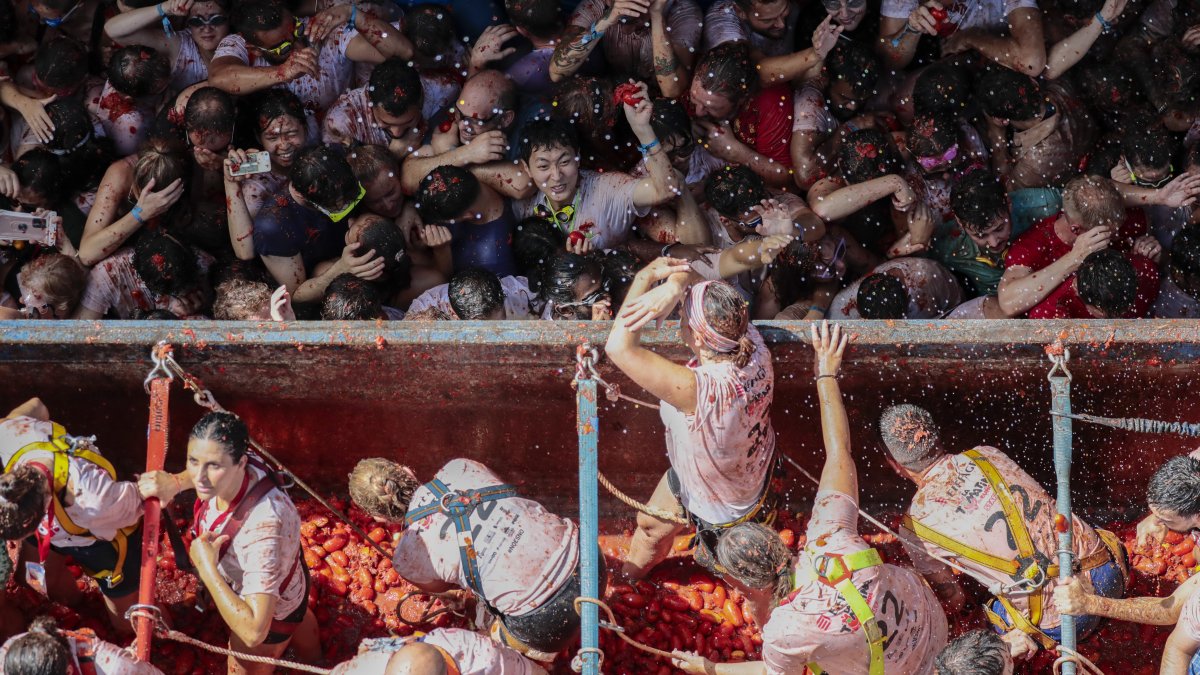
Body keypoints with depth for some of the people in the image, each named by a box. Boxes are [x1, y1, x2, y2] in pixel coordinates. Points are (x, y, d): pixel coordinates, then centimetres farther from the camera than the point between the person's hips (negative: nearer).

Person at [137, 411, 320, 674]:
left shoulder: (262, 527, -52)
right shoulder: (230, 470, -31)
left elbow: (254, 631, -54)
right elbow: (199, 474, -1)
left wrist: (207, 568, -47)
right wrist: (175, 482, -22)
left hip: (270, 612, -7)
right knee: (298, 618, 41)